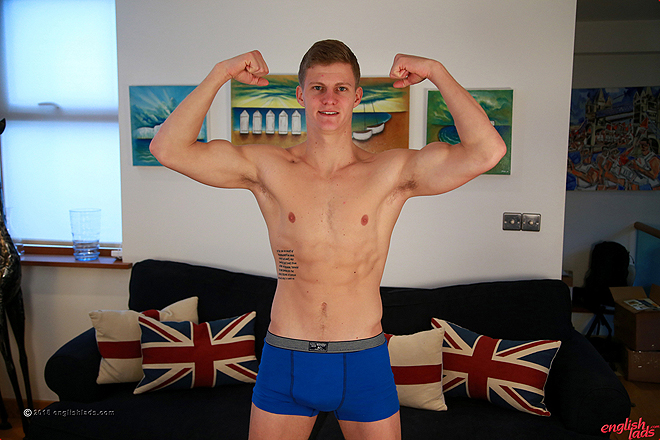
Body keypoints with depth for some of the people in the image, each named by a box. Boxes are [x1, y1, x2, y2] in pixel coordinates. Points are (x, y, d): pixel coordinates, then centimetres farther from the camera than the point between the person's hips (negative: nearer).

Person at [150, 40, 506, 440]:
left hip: (365, 362, 0)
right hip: (284, 360, 1)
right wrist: (221, 73, -8)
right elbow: (168, 148, -8)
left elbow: (487, 151, -16)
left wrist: (436, 72, -10)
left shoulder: (392, 173, -5)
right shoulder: (267, 168, -2)